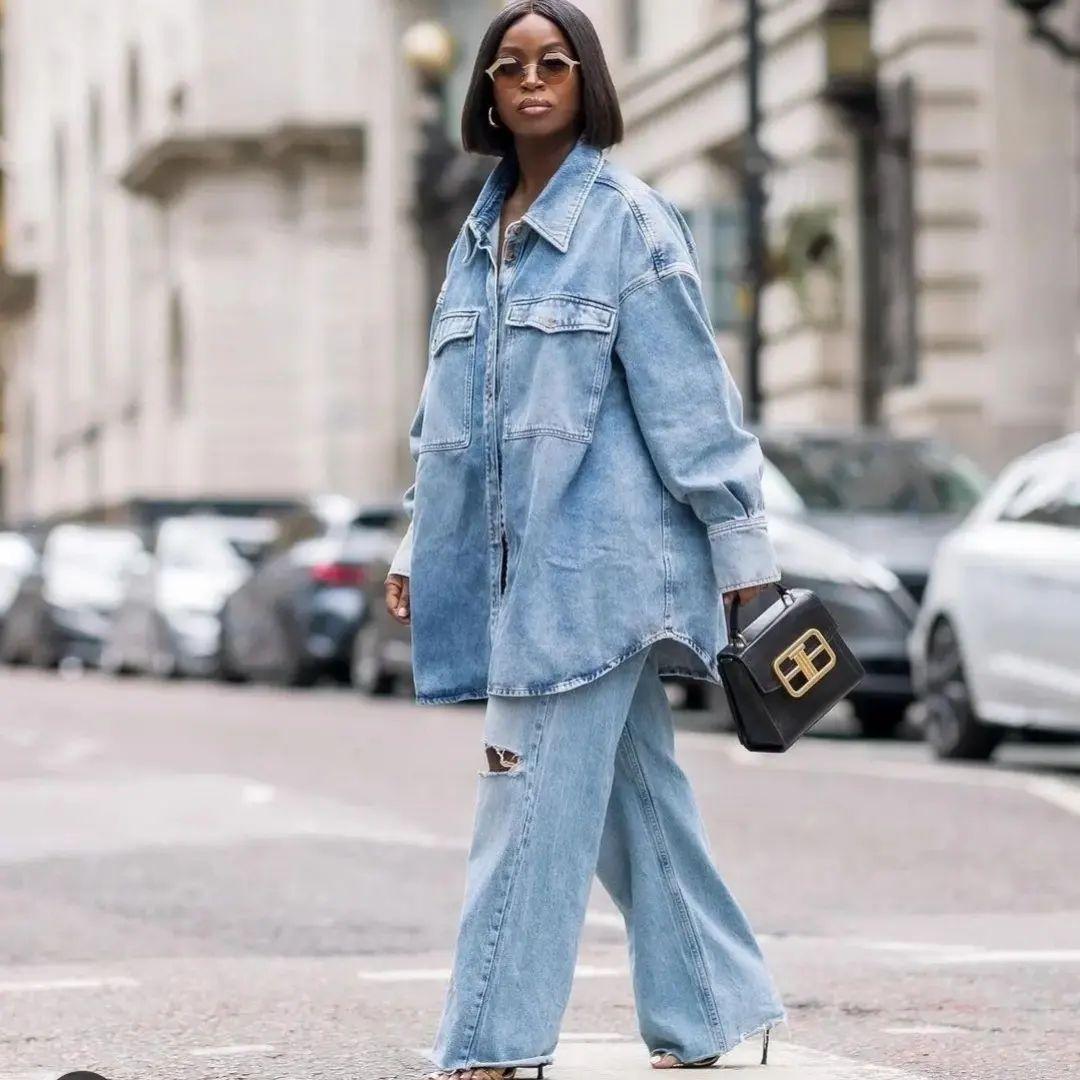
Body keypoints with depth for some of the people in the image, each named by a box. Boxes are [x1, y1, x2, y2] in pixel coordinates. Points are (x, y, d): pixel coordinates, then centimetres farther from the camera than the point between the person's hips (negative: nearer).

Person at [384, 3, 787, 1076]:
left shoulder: (629, 221, -5)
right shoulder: (480, 236, 15)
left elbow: (690, 395, -6)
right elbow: (443, 411, 21)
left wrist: (739, 546, -7)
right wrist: (420, 545, 18)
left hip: (596, 553, -7)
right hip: (514, 563, 7)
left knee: (532, 802, -10)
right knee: (635, 798, 12)